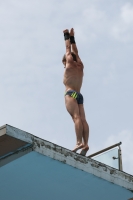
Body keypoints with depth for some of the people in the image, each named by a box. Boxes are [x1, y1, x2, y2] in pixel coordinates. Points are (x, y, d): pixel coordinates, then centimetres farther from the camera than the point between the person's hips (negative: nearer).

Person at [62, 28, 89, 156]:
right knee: (82, 119, -7)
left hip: (71, 94, -7)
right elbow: (75, 51, 33)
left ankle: (79, 142, -34)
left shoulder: (70, 63, 7)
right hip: (79, 95, 7)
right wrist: (72, 37, 40)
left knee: (76, 118, -21)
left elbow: (68, 49, 17)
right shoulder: (80, 66, 22)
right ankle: (85, 143, -20)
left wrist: (67, 35, 30)